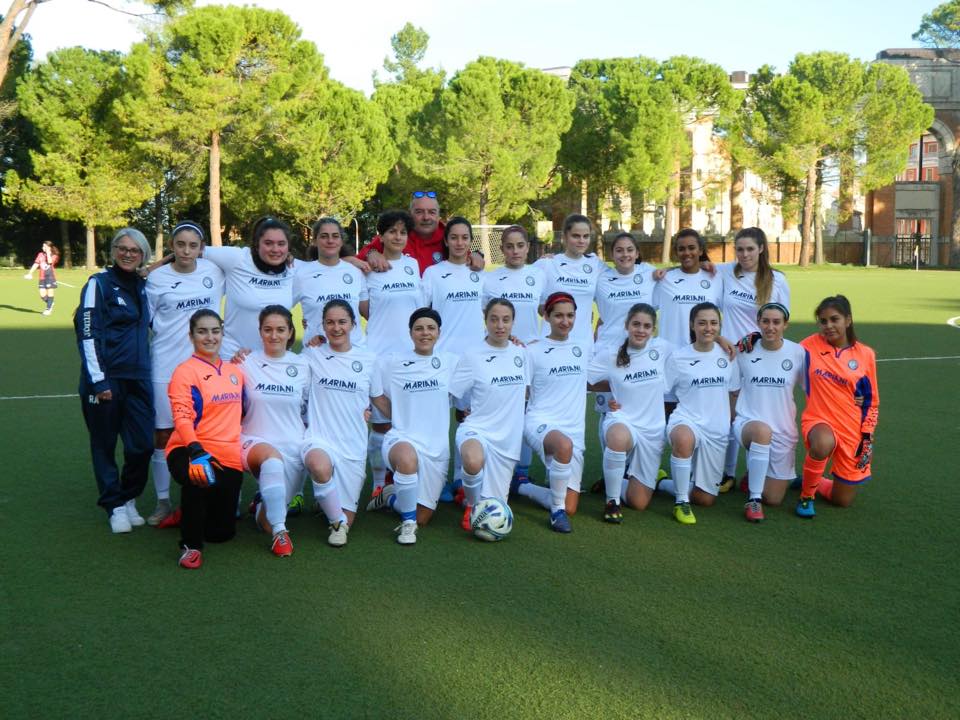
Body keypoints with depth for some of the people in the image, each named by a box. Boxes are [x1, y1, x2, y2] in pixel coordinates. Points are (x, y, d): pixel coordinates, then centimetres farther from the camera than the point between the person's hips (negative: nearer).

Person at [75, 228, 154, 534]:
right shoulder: (99, 284, -5)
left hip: (138, 379, 5)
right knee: (104, 444, 6)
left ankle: (129, 499, 22)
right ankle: (115, 506, 18)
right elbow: (87, 334, -10)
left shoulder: (143, 286, 12)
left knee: (142, 445, 2)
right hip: (105, 379, -5)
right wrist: (98, 380, -15)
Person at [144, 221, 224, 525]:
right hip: (166, 366, -1)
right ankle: (163, 502, 17)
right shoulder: (156, 278, -2)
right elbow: (145, 320, 6)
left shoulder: (213, 271, 2)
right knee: (163, 434, 4)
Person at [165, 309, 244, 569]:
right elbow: (182, 417, -20)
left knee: (222, 532, 7)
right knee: (200, 478, -41)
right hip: (190, 451, -5)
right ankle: (191, 545, -19)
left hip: (229, 457, 5)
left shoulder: (235, 371, 13)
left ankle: (192, 511, 41)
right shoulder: (185, 371, -6)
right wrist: (197, 452, -33)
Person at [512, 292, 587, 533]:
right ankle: (557, 510, -20)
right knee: (564, 445, -43)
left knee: (570, 509, 0)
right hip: (541, 423, -5)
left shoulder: (583, 349, 12)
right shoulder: (534, 351, 0)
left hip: (574, 430, 5)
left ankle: (521, 487, 27)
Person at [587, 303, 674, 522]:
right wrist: (616, 387, -2)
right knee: (620, 438, -44)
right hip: (622, 421, -3)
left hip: (653, 430, 3)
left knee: (638, 503, 1)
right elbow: (582, 381, -2)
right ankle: (612, 501, -20)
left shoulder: (662, 348, 1)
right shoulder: (610, 355, -5)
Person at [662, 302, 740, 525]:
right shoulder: (678, 357, -3)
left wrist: (730, 421, 13)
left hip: (717, 430, 4)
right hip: (686, 421, -4)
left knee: (705, 499, 4)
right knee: (684, 439, -43)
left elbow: (732, 393, 16)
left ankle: (664, 482, 32)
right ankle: (682, 503, -24)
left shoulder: (727, 355, 6)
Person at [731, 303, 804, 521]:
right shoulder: (744, 350, -4)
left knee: (774, 498, 4)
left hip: (784, 430, 2)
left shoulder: (798, 353, -4)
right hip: (748, 422, -2)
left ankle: (754, 476, 41)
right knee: (762, 430, -41)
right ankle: (753, 499, -25)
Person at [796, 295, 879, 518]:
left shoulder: (865, 355, -1)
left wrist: (867, 438, 0)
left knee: (843, 500, 7)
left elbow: (872, 402, 5)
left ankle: (813, 482, 41)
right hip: (818, 420, -2)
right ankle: (807, 495, -13)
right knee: (823, 444, -41)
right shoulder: (811, 345, -2)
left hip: (852, 432, 2)